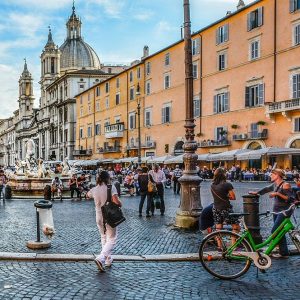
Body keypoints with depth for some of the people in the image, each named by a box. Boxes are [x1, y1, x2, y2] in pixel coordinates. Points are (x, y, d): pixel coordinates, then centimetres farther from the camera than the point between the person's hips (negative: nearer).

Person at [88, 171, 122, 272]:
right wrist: (120, 204, -4)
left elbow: (88, 195, 25)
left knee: (104, 238, 22)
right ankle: (100, 258, -17)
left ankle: (108, 260, 28)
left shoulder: (94, 189, 2)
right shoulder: (111, 187, -14)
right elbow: (116, 201, -25)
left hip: (99, 218, 5)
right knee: (112, 239, 2)